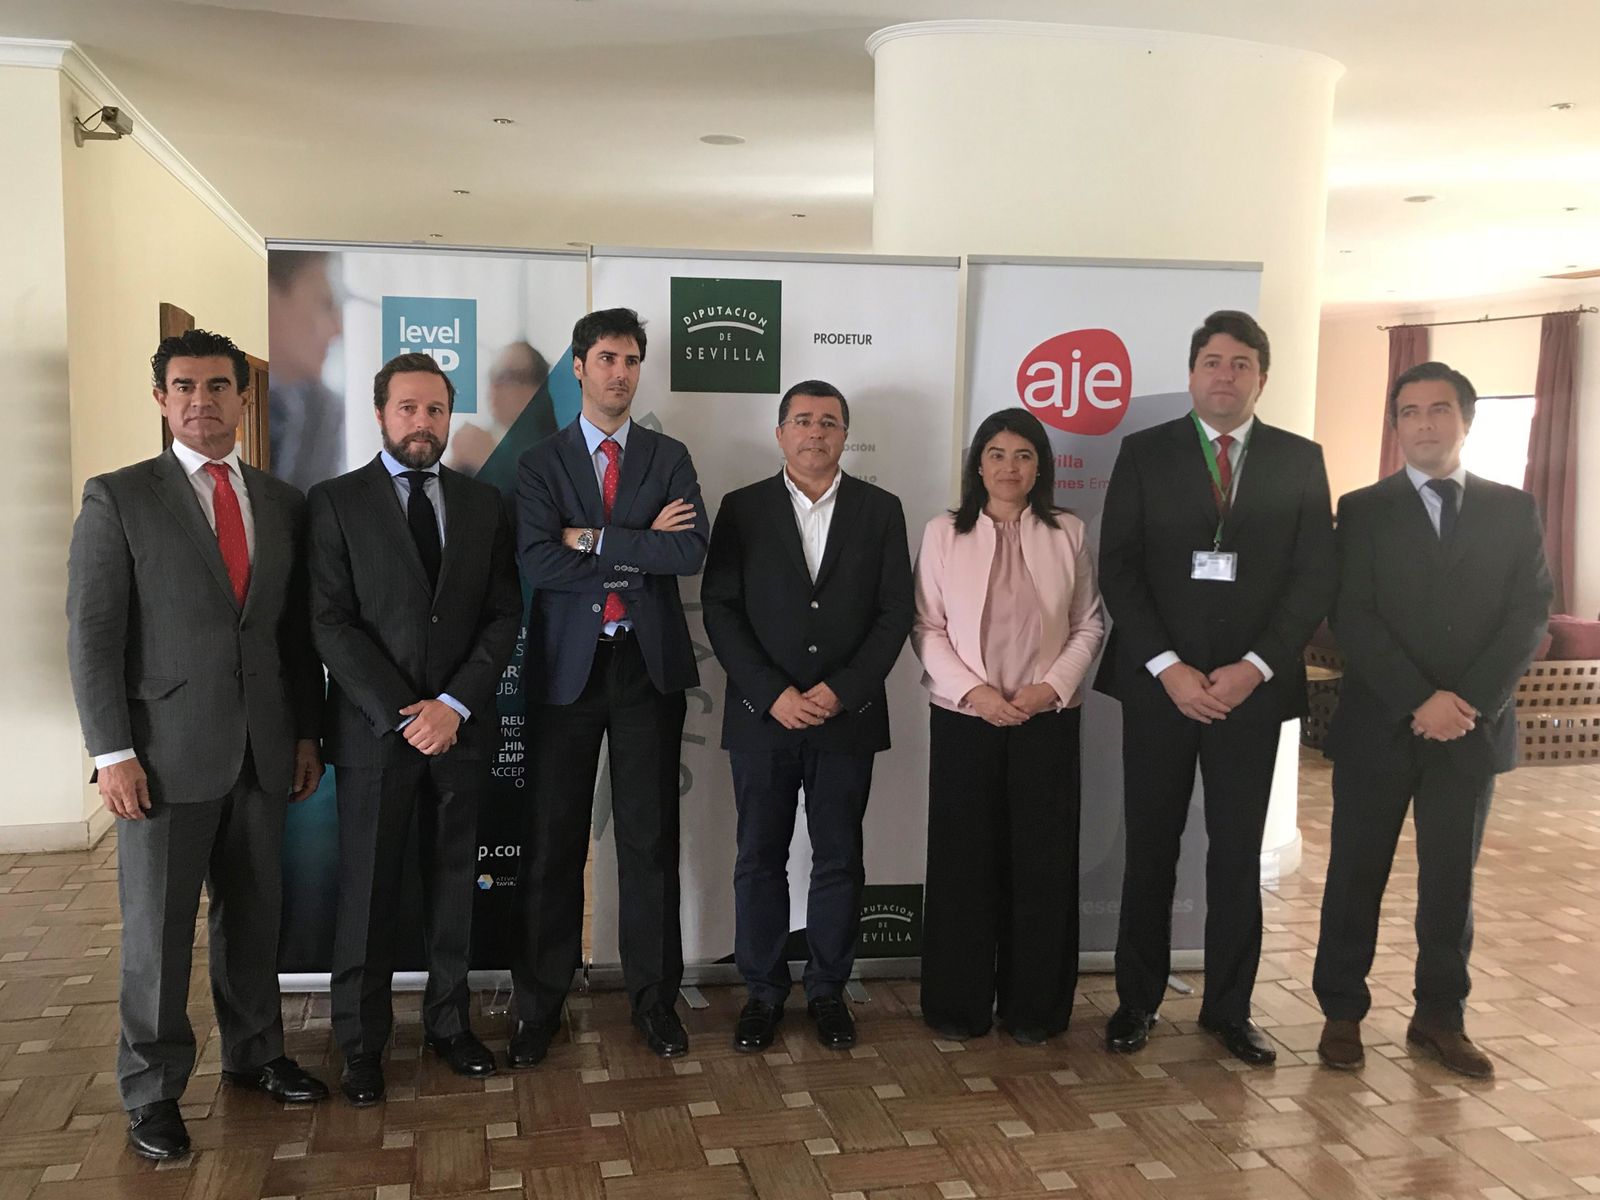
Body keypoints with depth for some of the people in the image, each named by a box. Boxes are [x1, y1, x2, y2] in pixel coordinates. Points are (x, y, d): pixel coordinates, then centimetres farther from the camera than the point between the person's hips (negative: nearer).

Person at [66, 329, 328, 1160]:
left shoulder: (282, 503, 9)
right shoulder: (117, 498, -3)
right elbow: (92, 635, -7)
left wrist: (307, 732, 10)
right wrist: (112, 754, -12)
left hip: (262, 753, 4)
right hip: (166, 751, -4)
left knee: (253, 914, 14)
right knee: (157, 928, 6)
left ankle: (253, 1053, 32)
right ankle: (152, 1090, 21)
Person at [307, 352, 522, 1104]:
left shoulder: (483, 504, 9)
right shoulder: (336, 502, 0)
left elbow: (504, 616, 4)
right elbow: (331, 622, -8)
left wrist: (453, 705, -9)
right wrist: (404, 716, -14)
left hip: (462, 725, 3)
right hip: (373, 728, -2)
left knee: (453, 882, 10)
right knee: (369, 890, 5)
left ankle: (448, 1022, 24)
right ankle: (362, 1041, 19)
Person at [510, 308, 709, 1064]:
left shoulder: (669, 458, 7)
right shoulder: (541, 462, 4)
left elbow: (690, 553, -9)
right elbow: (538, 563, -12)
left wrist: (594, 539, -12)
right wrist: (640, 549, -11)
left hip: (648, 667, 1)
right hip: (566, 668, -1)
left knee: (650, 838, 8)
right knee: (553, 841, 6)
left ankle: (654, 997, 21)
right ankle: (540, 1003, 19)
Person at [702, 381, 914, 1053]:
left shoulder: (880, 510, 6)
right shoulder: (742, 509, 4)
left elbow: (895, 612, 1)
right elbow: (720, 610, -2)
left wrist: (842, 690, -10)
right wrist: (773, 694, -12)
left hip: (848, 716, 1)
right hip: (763, 717, 0)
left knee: (839, 861, 8)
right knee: (760, 860, 6)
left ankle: (828, 991, 22)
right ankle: (762, 993, 20)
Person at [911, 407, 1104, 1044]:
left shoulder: (1068, 533, 5)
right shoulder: (943, 532, 2)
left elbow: (1089, 623, 6)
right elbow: (926, 627, -1)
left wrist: (1055, 685, -9)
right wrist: (973, 690, -12)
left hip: (1047, 719, 1)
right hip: (964, 717, -1)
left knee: (1042, 861, 4)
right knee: (963, 858, 4)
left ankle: (1033, 1005, 18)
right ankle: (958, 1002, 16)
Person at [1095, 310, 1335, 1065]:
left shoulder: (1300, 460, 6)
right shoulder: (1144, 454, 2)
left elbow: (1316, 578, 1)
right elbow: (1118, 570, -3)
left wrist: (1253, 668, -11)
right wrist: (1168, 667, -12)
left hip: (1252, 684, 1)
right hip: (1160, 682, -1)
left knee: (1238, 853, 8)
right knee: (1150, 849, 7)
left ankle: (1230, 1008, 21)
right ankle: (1137, 1000, 20)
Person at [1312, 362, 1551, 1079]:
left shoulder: (1513, 510, 7)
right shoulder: (1363, 510, 2)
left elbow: (1530, 615, -1)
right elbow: (1351, 618, -7)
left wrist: (1469, 702, -13)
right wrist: (1419, 701, -16)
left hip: (1474, 726, 2)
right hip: (1377, 725, -1)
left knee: (1451, 880, 10)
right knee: (1356, 876, 6)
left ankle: (1440, 1019, 24)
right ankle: (1341, 1013, 19)